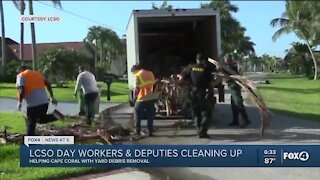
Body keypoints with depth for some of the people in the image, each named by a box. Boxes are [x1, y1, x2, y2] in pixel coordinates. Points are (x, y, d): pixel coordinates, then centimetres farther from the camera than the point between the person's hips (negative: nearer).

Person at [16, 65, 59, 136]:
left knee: (30, 124, 5)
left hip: (33, 104, -6)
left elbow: (21, 90, -13)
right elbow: (48, 84, 13)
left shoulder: (21, 75, 2)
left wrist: (19, 102, 0)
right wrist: (52, 97, 14)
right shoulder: (38, 73, 20)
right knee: (42, 118, 26)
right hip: (44, 102, 6)